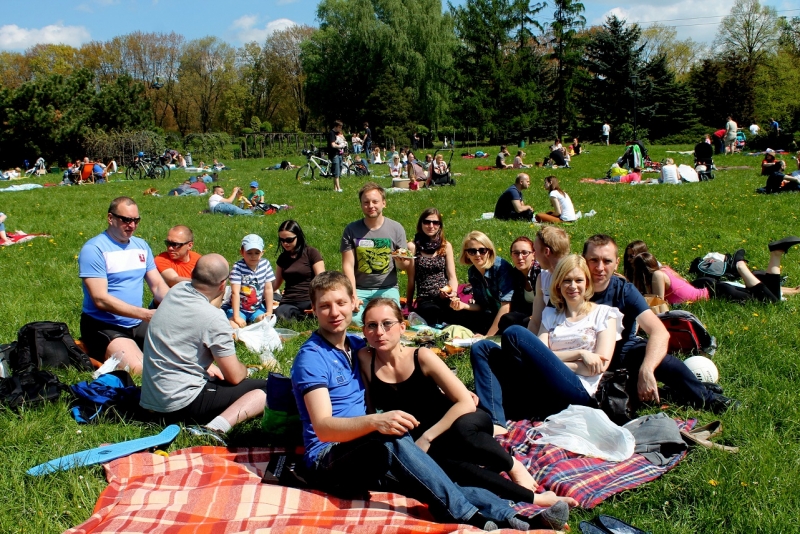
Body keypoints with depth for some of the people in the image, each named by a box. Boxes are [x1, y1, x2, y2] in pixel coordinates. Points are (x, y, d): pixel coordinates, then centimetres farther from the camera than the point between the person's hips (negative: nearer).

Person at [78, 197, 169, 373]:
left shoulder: (142, 246, 11)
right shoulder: (94, 249, -11)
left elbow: (158, 285, 8)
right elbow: (100, 300, -19)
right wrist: (146, 314, -25)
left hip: (137, 324, 7)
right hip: (103, 326, -7)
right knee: (138, 369, -27)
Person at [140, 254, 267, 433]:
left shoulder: (176, 290, 2)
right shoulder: (213, 318, -20)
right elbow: (234, 376, -9)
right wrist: (244, 369, 9)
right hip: (182, 404, -8)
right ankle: (219, 426, -25)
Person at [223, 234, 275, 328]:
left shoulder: (265, 264, -7)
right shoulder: (238, 267, -20)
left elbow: (268, 289, -2)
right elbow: (235, 292, -24)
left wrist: (269, 312, -3)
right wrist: (236, 317, -29)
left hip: (257, 308, 4)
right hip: (239, 308, -4)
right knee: (233, 327, -28)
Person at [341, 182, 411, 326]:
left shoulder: (396, 228, 1)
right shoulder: (352, 230, 0)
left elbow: (405, 266, 4)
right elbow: (348, 265, -3)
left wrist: (401, 262, -21)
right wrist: (353, 296, -14)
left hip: (387, 288, 0)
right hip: (359, 289, 0)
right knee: (354, 320, -26)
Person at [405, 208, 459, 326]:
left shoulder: (446, 246, 13)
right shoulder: (413, 246, 4)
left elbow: (452, 276, 9)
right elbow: (411, 280, 6)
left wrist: (453, 292, -12)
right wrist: (409, 307, 12)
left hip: (445, 298, 2)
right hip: (424, 300, -2)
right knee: (433, 311, -38)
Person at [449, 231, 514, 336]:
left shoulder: (501, 267, -20)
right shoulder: (471, 272, 2)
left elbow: (506, 306, -24)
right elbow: (481, 306, 9)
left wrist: (488, 336, -24)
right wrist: (463, 306, -13)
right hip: (490, 315, 6)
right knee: (456, 317, -8)